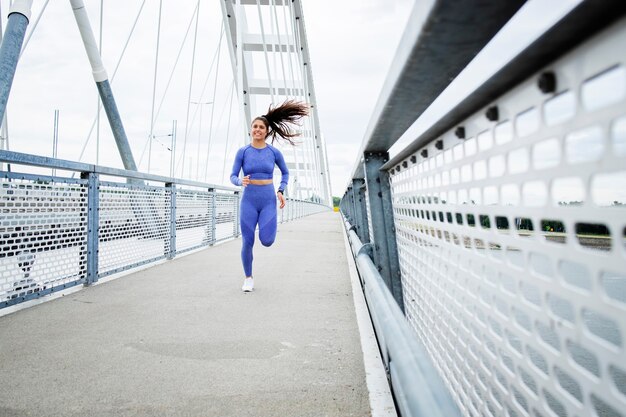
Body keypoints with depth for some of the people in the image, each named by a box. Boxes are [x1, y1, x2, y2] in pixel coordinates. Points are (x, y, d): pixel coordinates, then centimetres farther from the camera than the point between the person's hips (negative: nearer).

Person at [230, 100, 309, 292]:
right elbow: (233, 177, 1)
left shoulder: (274, 152, 0)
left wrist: (281, 191, -1)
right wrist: (241, 181, -23)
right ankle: (248, 278, 21)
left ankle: (266, 227, 25)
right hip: (248, 201, 0)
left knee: (266, 241, -14)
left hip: (268, 201, 0)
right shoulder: (242, 151, -1)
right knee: (247, 243, -1)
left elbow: (285, 172, 15)